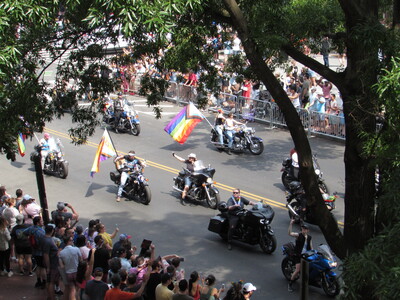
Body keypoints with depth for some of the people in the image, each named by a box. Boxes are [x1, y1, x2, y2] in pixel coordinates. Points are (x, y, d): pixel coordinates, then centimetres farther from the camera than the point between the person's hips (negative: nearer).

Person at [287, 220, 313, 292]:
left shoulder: (309, 237, 8)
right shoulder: (299, 235, -7)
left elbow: (311, 247, 14)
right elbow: (290, 233, -25)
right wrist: (290, 224, -34)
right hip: (298, 255, -5)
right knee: (298, 270, -14)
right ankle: (290, 284, 0)